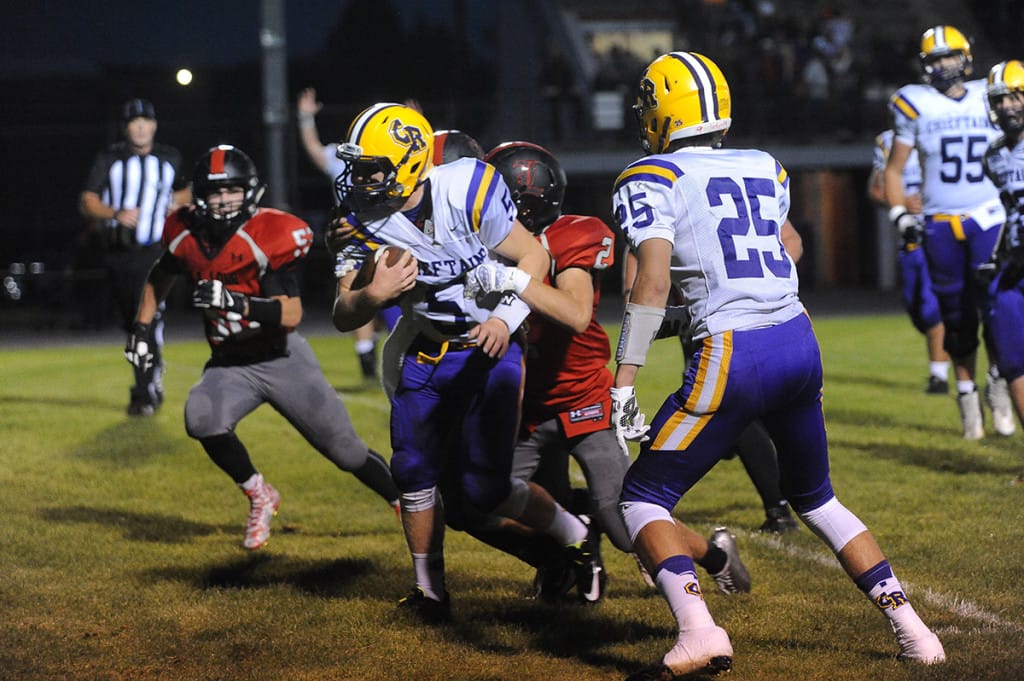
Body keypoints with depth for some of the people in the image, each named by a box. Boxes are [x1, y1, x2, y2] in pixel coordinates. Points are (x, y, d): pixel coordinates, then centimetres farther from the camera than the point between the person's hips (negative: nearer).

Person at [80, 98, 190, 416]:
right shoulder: (110, 159, 1)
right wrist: (116, 214, -24)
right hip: (119, 253, 1)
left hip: (154, 251, -1)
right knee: (131, 322, 8)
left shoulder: (169, 158, 8)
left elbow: (185, 189, 26)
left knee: (149, 318, -15)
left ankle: (144, 393, -13)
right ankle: (153, 379, 29)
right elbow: (87, 201, -6)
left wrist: (178, 200, 3)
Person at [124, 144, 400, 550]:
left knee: (346, 452, 2)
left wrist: (237, 303, -41)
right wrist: (141, 329, 9)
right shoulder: (186, 235, -5)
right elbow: (159, 279, 18)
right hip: (229, 366, 3)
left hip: (283, 361, -3)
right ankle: (259, 498, -4)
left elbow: (291, 314, -28)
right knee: (201, 418, -28)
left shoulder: (271, 235, -20)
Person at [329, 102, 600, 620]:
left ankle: (576, 535, 17)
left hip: (491, 346, -5)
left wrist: (506, 316, -27)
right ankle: (429, 591, 13)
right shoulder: (365, 220, -10)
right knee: (413, 472, -4)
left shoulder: (467, 193, -24)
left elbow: (533, 256, -11)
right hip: (429, 352, 5)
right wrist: (372, 294, -29)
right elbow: (343, 318, -6)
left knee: (484, 488, -9)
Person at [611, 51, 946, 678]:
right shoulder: (767, 169, 17)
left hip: (732, 356, -6)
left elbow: (653, 280, -14)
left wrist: (624, 381, -15)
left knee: (644, 497, 4)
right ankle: (911, 628, 17)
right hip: (800, 342, 6)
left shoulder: (652, 181, -1)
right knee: (815, 498, 25)